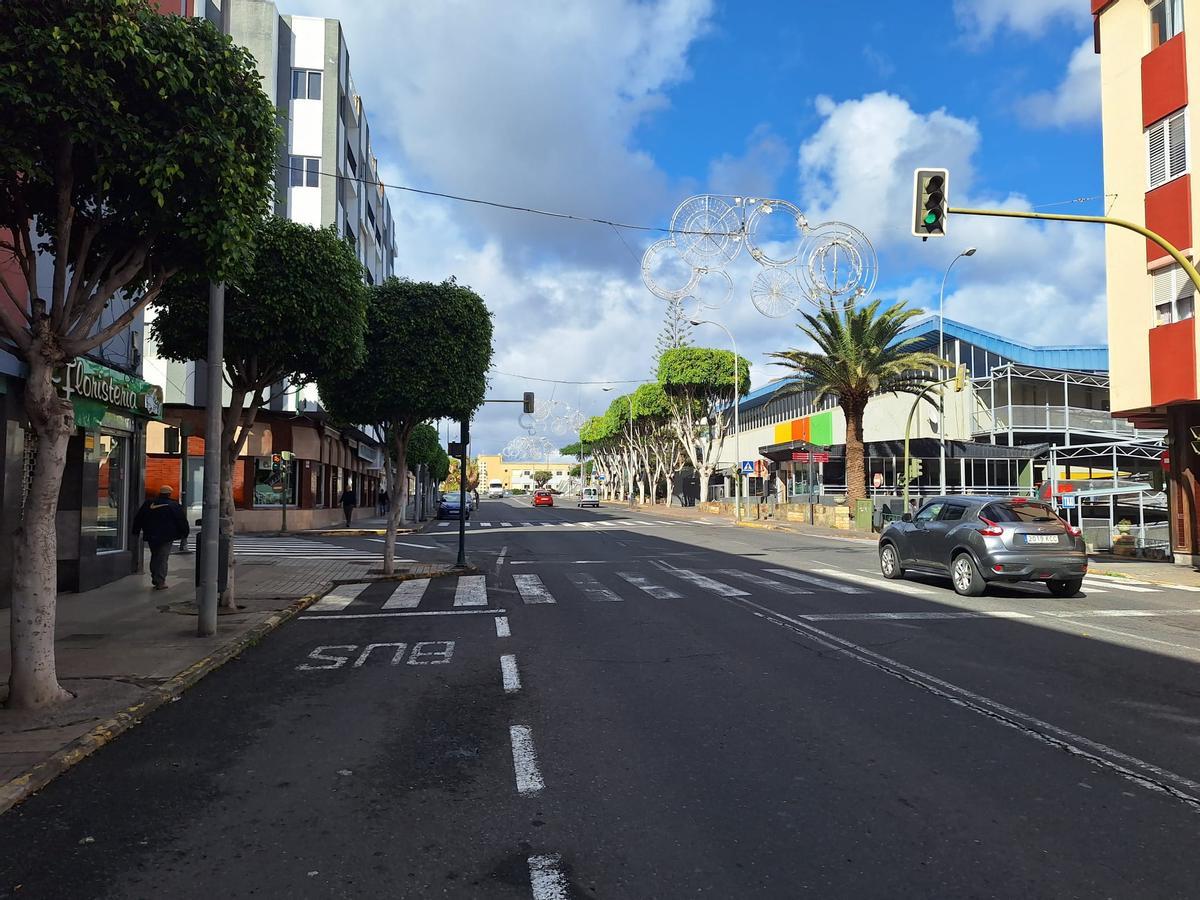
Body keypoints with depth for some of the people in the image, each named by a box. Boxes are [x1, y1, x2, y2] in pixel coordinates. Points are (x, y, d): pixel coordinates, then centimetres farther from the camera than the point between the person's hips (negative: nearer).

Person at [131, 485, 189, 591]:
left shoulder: (148, 504, 7)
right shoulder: (174, 506, -6)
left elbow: (138, 519, 14)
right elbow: (182, 521, -3)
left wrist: (136, 531, 24)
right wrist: (183, 533, 7)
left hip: (151, 536, 4)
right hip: (166, 537, -4)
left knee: (154, 557, 18)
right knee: (163, 558, -3)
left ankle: (155, 578, 21)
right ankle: (160, 582, -8)